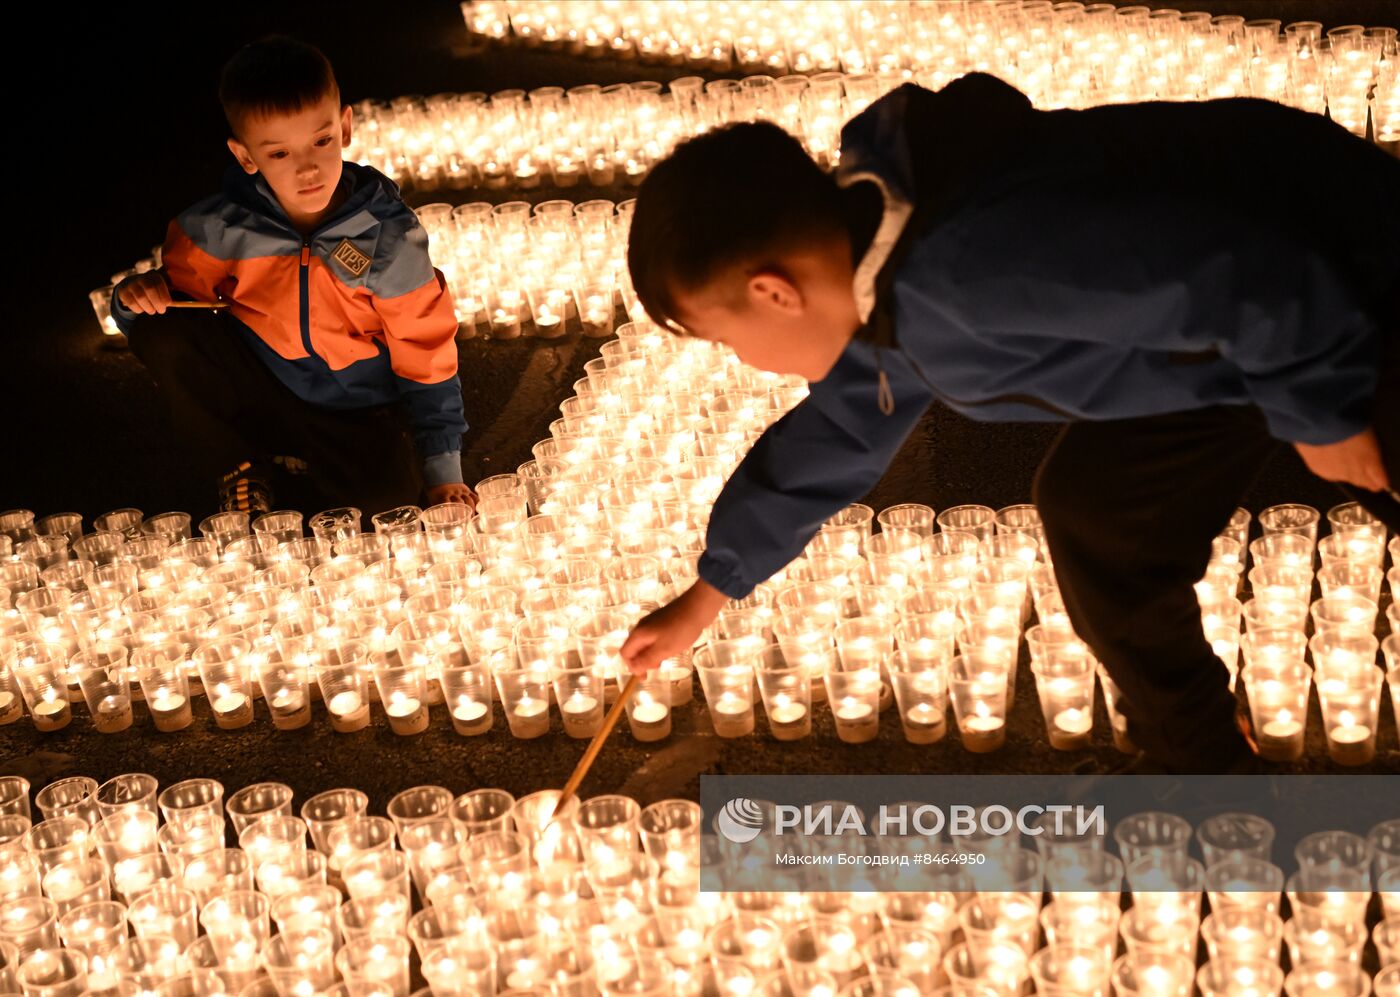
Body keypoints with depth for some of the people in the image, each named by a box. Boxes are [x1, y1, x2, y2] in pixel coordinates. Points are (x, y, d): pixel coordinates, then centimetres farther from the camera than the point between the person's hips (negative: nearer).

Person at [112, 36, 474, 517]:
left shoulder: (387, 234, -16)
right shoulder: (219, 229, -13)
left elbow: (425, 351, -10)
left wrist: (444, 471, -12)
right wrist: (139, 296, -24)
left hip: (353, 414, -2)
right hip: (257, 386, 2)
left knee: (389, 492, -31)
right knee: (160, 331, -21)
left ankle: (289, 460, 2)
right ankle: (239, 468, 1)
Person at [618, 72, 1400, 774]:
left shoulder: (974, 259, -38)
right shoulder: (887, 277, -3)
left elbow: (1249, 272, -37)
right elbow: (836, 431, 15)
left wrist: (1323, 414, -16)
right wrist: (705, 598, 26)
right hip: (1249, 326, 9)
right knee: (1097, 508, 12)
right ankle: (1201, 768, 28)